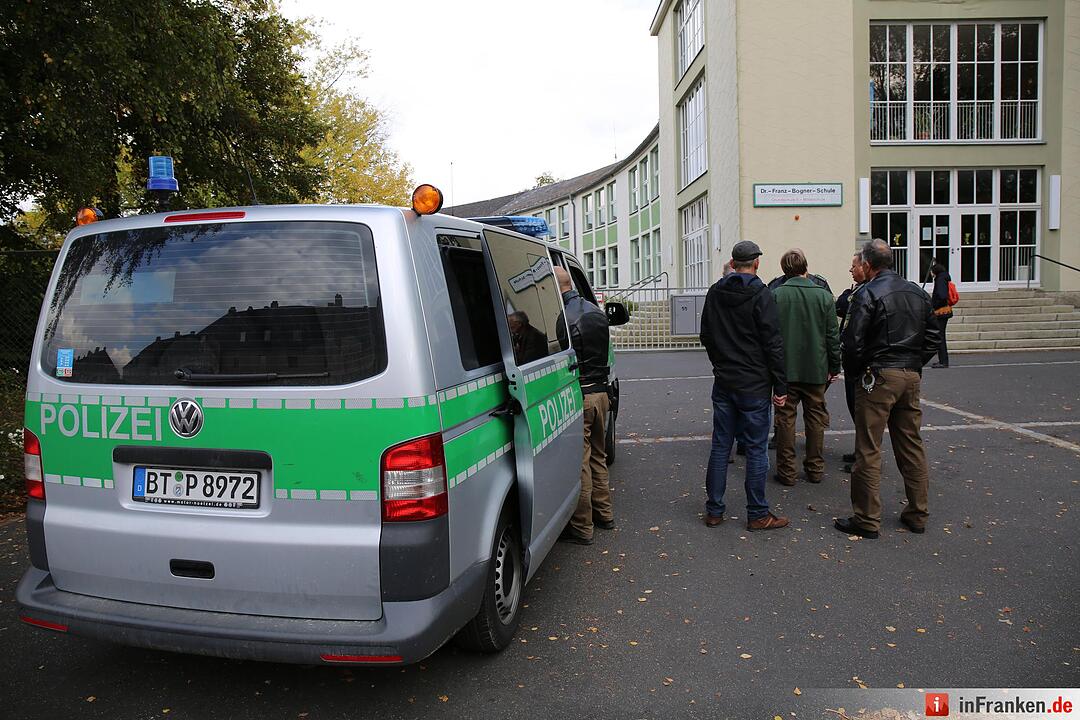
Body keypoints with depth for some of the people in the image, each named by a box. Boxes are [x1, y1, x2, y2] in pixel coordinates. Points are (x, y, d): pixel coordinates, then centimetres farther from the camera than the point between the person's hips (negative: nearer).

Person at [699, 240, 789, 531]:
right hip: (754, 385, -5)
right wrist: (780, 387, -8)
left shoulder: (714, 293, 6)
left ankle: (714, 510, 16)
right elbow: (773, 344, -12)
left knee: (720, 446, 11)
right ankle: (757, 515, 10)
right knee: (756, 449, 2)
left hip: (723, 383, 5)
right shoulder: (760, 295, -11)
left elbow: (706, 336, 15)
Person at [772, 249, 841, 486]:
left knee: (785, 418, 6)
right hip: (816, 369, 2)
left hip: (785, 368, -1)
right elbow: (833, 335, 1)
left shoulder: (775, 296, -8)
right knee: (815, 418, 13)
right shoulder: (824, 296, -3)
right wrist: (834, 366, 10)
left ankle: (786, 471, 9)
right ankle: (815, 468, 20)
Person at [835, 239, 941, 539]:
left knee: (868, 450, -1)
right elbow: (933, 337, 16)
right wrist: (914, 365, 17)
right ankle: (917, 515, 22)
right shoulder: (917, 292, 12)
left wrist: (856, 371, 1)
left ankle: (867, 520, 3)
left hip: (878, 376, -7)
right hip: (912, 376, 7)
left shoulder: (868, 294, -10)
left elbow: (853, 342, -14)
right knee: (912, 446, 14)